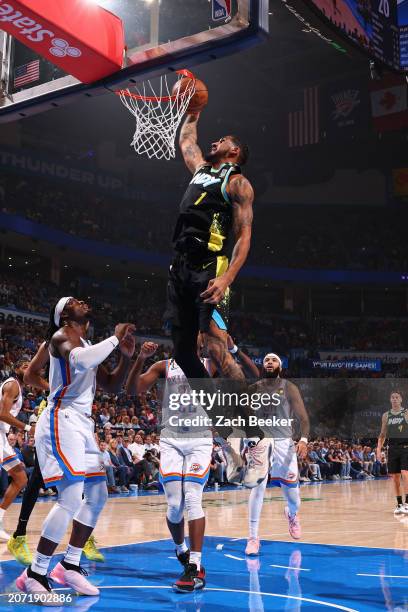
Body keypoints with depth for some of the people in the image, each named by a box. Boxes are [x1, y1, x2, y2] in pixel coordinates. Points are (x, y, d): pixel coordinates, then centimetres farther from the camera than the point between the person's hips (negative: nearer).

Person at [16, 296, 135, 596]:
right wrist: (115, 337, -19)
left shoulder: (88, 344, 20)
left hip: (82, 424, 10)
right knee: (71, 498, -16)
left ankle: (69, 565, 20)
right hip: (62, 421, -10)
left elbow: (112, 386, 23)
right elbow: (80, 360, -30)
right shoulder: (62, 335, -7)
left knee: (98, 496, 11)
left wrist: (126, 356, 7)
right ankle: (35, 575, -6)